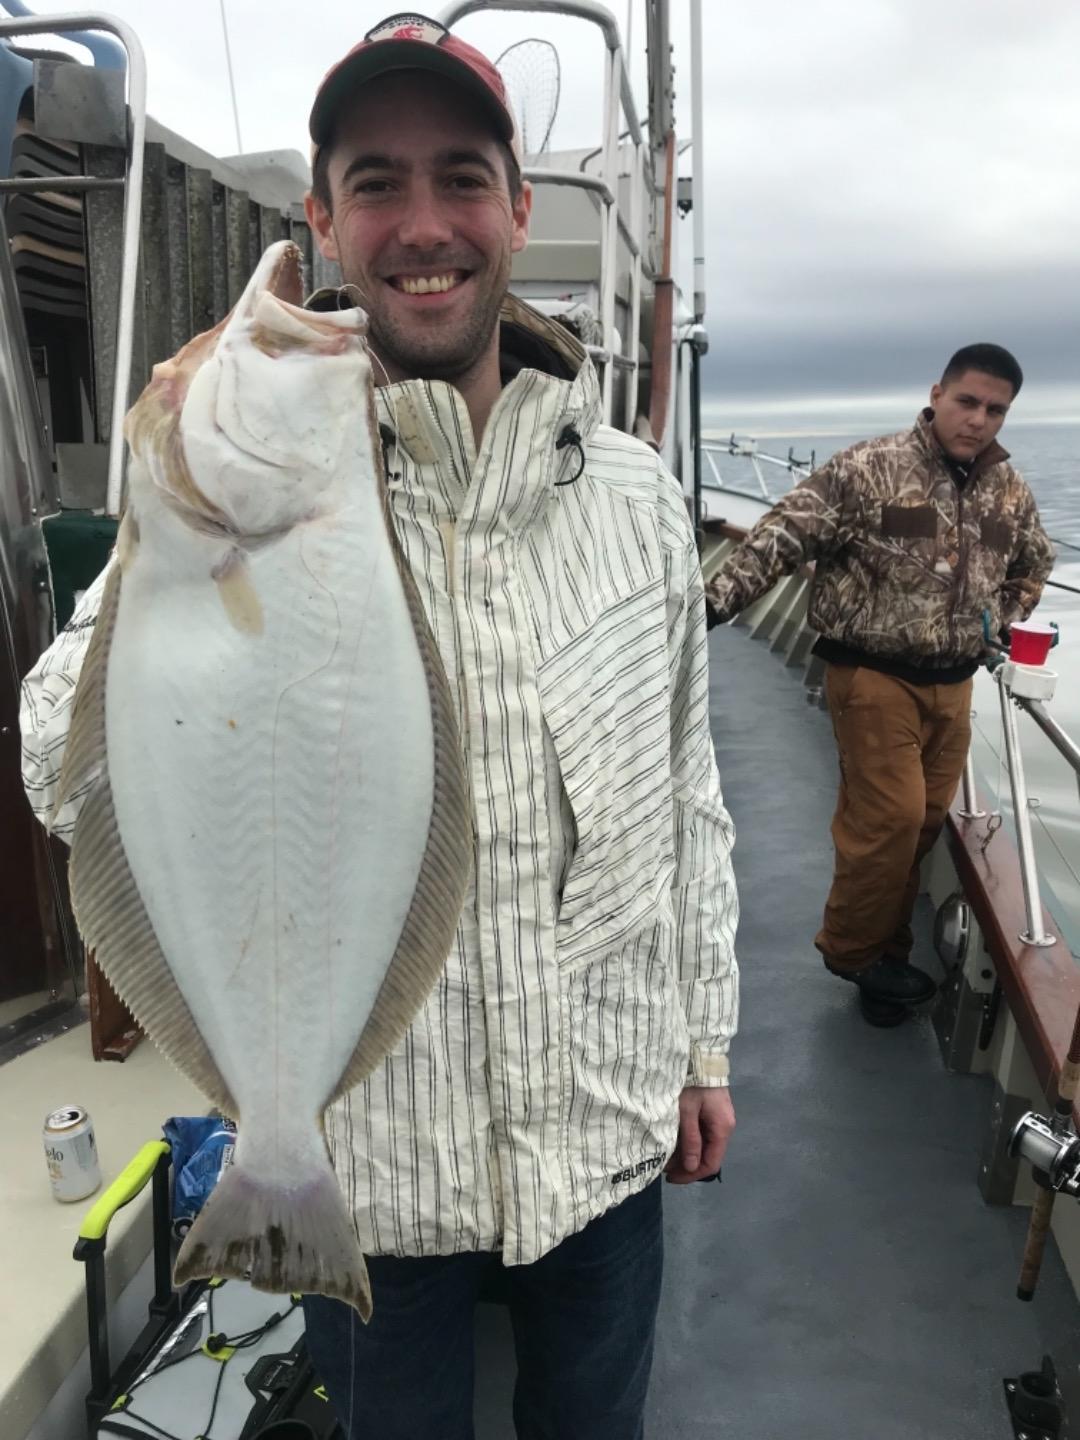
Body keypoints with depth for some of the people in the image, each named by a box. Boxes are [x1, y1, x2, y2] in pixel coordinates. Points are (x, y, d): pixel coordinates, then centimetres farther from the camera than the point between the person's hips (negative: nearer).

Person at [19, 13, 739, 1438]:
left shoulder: (636, 493, -4)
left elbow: (687, 790, 3)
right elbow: (76, 778, -23)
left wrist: (703, 1042, 7)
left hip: (608, 1135, 3)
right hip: (370, 1156, -1)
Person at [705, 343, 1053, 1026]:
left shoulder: (1009, 489, 8)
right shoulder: (869, 469, -11)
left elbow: (1034, 562, 27)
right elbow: (786, 534, -15)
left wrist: (998, 618, 11)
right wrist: (719, 599, -24)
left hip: (952, 683, 7)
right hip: (875, 674, -6)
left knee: (926, 821, 10)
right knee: (891, 817, -10)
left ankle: (885, 953, 26)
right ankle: (852, 950, 12)